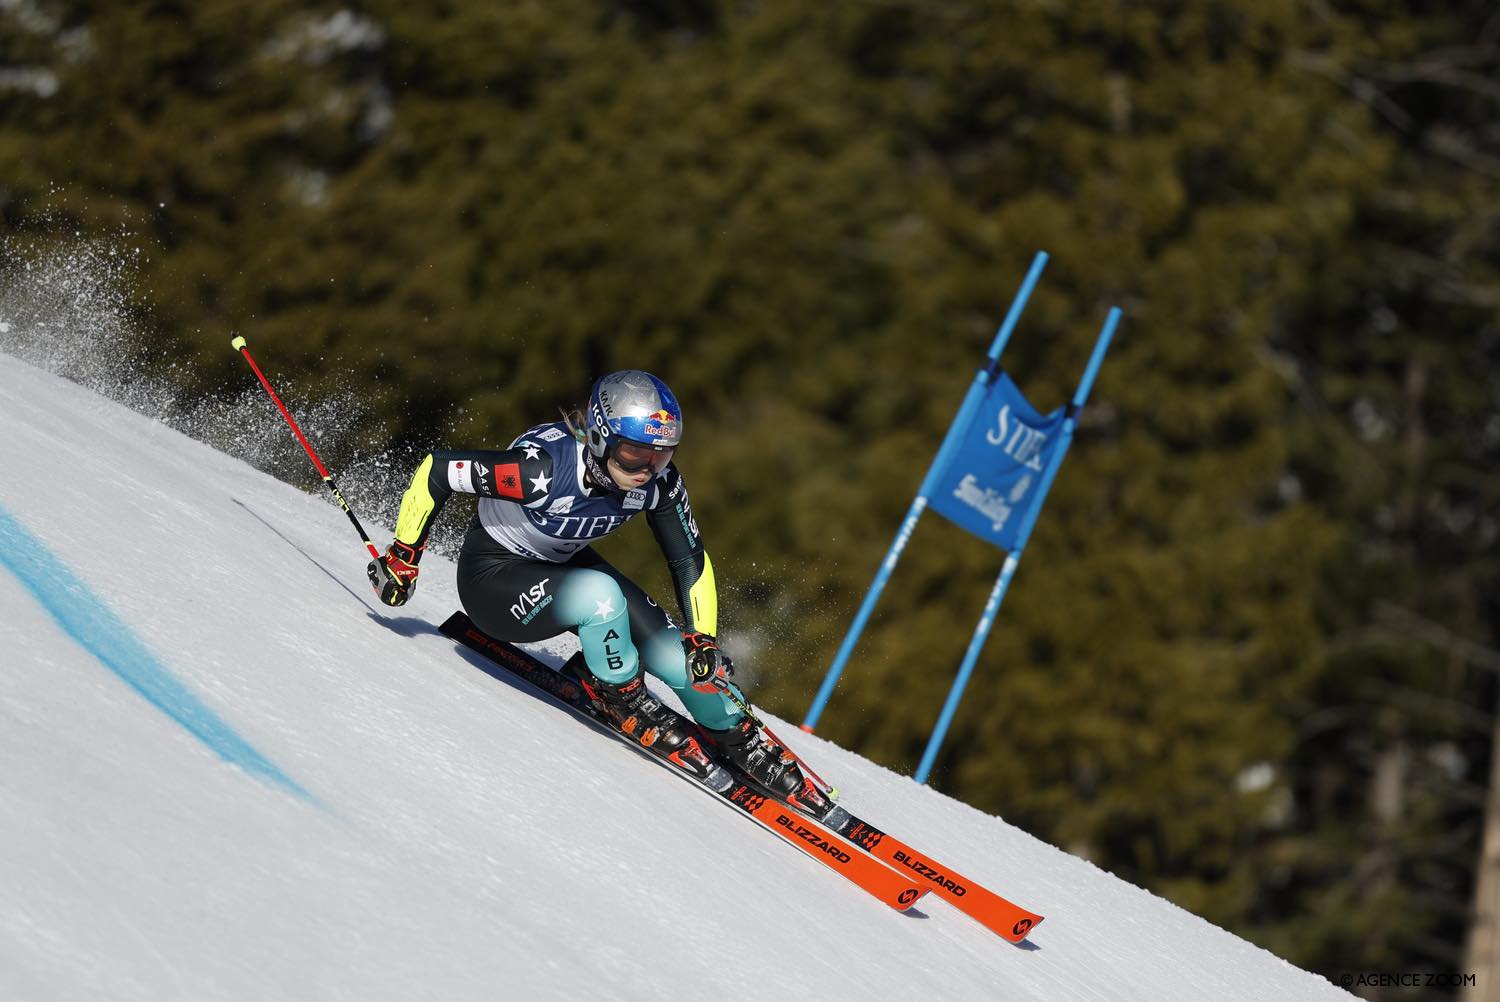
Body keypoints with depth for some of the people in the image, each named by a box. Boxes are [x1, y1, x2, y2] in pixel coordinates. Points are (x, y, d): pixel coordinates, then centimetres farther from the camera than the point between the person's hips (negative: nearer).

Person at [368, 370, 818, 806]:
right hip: (493, 576, -5)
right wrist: (403, 557, -17)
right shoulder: (542, 468, -37)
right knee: (600, 594, -35)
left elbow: (689, 560, -6)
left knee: (676, 653, -12)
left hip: (564, 567, 5)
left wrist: (704, 639, -17)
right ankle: (623, 701, -9)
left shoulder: (658, 480, -20)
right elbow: (435, 471, -27)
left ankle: (740, 742, 13)